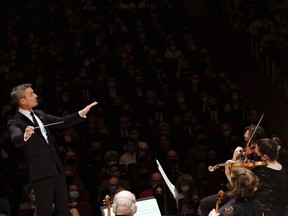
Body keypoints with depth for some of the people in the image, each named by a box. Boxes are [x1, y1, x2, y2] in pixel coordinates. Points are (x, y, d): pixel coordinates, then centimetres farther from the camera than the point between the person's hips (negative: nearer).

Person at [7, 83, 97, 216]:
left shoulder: (39, 114, 12)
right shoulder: (15, 122, -11)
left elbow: (62, 122, 20)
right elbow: (16, 140, -31)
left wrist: (81, 113, 9)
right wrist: (25, 136, -53)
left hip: (56, 168, 7)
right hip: (41, 171, -7)